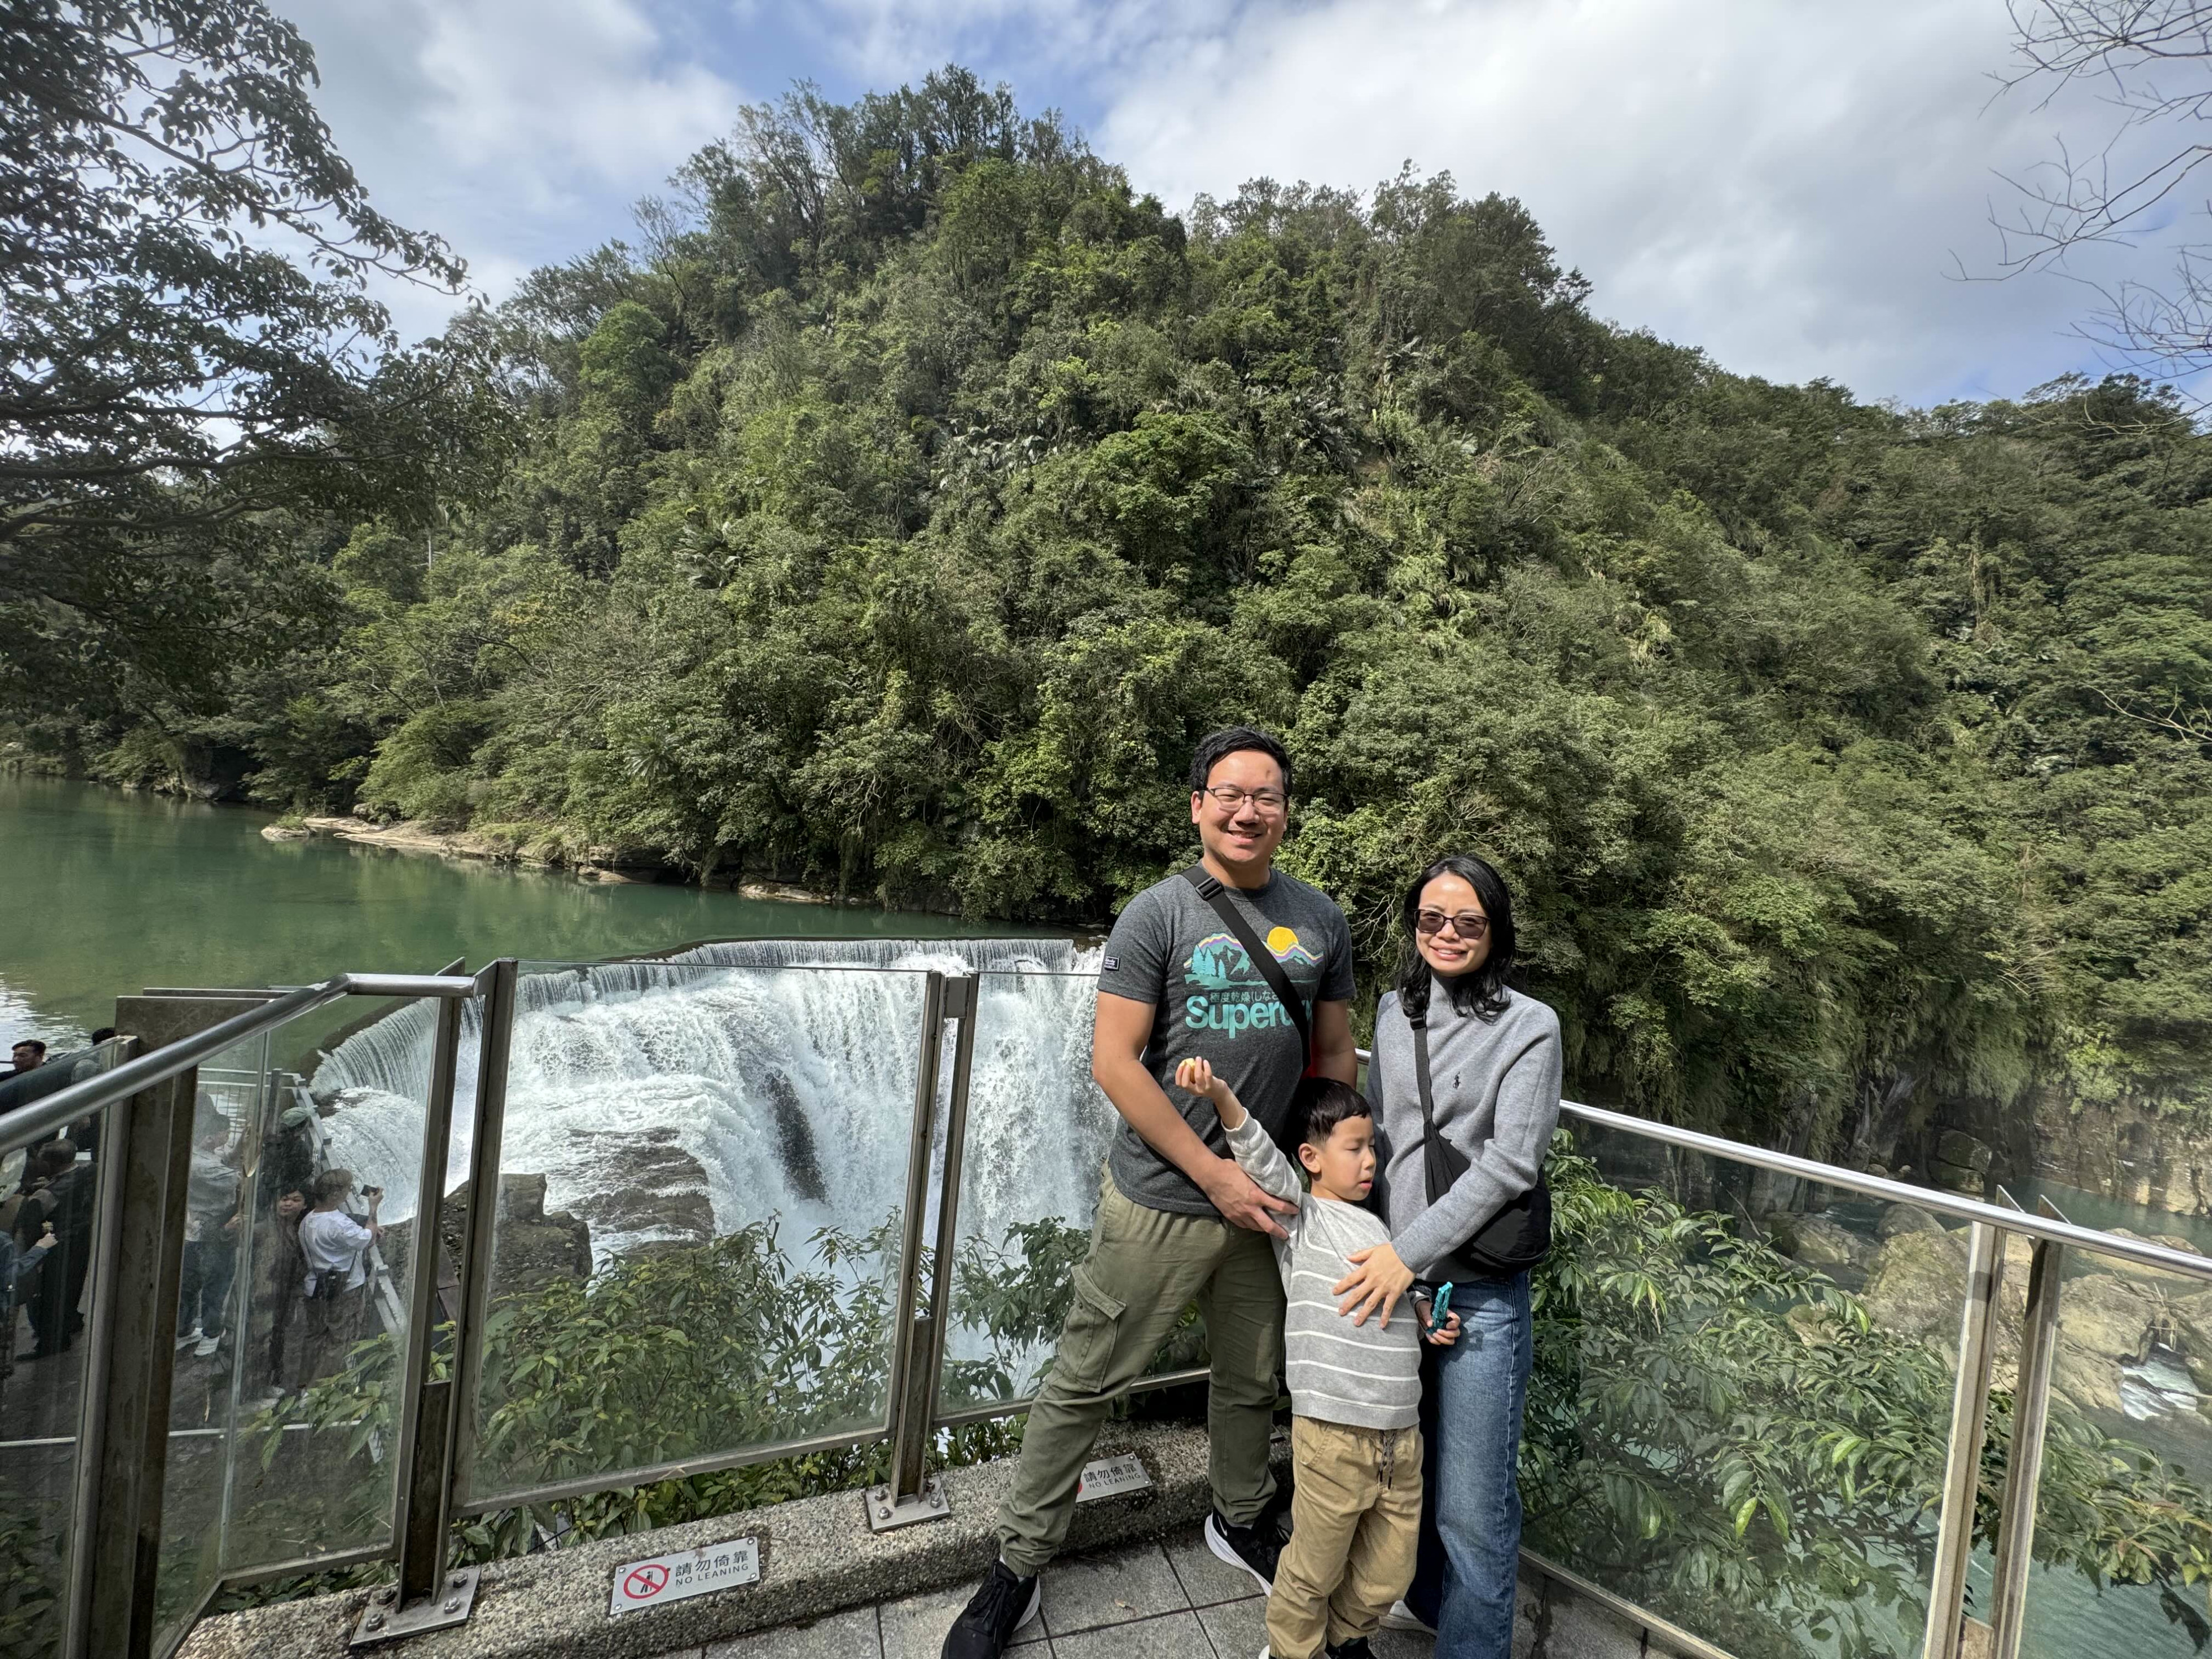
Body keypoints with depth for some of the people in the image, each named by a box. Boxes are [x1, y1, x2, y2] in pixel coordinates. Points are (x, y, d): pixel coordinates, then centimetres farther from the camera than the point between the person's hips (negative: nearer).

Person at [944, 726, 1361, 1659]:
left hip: (1267, 1202, 4)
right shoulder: (1158, 915, -12)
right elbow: (1114, 1063, -15)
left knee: (1252, 1381, 24)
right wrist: (1216, 1175, -15)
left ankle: (1242, 1522, 52)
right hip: (1159, 1204, -4)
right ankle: (1016, 1573, 32)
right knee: (1082, 1388, 9)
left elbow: (1336, 1053, 11)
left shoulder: (1322, 922, 2)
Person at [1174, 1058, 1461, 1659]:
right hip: (1333, 1434, -6)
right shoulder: (1302, 1218, -7)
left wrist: (1430, 1325, 6)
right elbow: (1264, 1161, -24)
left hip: (1402, 1434, 7)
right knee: (1315, 1569, 9)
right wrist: (1221, 1095, -40)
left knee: (1389, 1572, 19)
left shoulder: (1376, 1227, 13)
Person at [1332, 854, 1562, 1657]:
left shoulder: (1529, 1026, -8)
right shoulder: (1395, 1011, 6)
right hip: (1390, 1270, 5)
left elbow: (1510, 1161, -14)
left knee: (1473, 1503, 4)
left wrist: (1412, 1252, -17)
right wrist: (1374, 1245, 4)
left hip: (1479, 1288, -5)